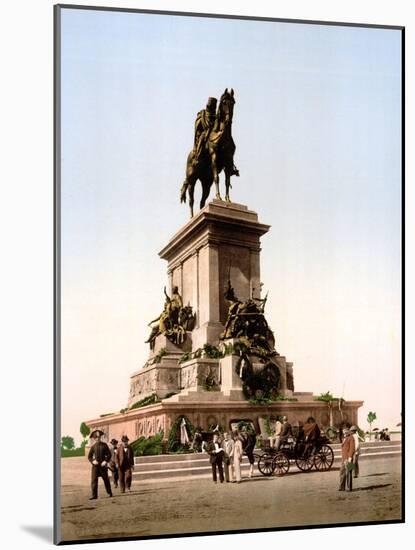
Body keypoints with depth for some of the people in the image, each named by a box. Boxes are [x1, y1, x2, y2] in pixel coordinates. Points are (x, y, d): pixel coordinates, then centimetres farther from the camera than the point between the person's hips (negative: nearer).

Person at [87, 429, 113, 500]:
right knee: (94, 480, -7)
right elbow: (89, 456, 5)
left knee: (106, 479, 9)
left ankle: (109, 493, 24)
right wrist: (93, 461, -13)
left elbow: (109, 454, 2)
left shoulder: (104, 445, 3)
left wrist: (106, 461, -12)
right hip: (95, 465, 0)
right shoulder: (93, 447, 4)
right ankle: (94, 495, -4)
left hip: (103, 465, 0)